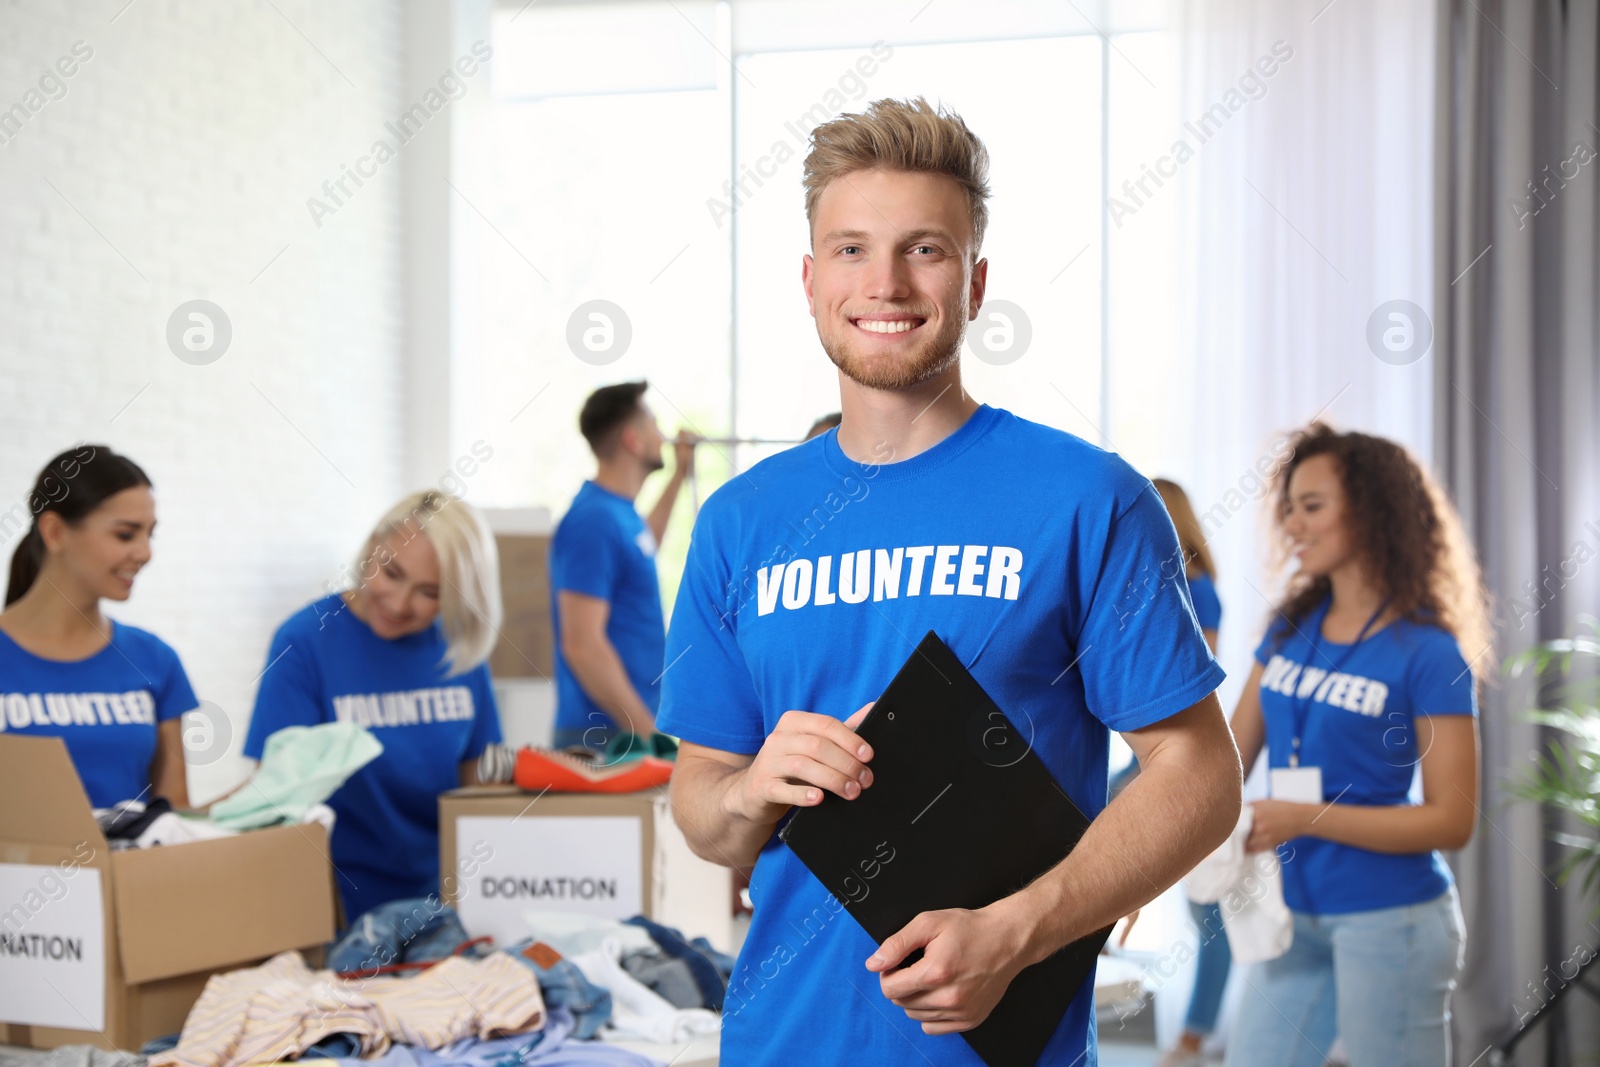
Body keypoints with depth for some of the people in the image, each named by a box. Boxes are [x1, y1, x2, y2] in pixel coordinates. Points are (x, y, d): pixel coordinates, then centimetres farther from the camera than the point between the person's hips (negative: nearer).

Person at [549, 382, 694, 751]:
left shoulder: (619, 510, 11)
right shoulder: (593, 519, -17)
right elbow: (582, 645, -22)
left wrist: (679, 475, 32)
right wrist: (648, 732, -21)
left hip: (632, 727, 9)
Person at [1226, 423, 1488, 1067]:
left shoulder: (1427, 653, -11)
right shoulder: (1291, 629, 7)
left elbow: (1453, 821, -14)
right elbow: (1229, 758, 9)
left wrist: (1305, 819, -20)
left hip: (1389, 920, -6)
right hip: (1298, 913, 6)